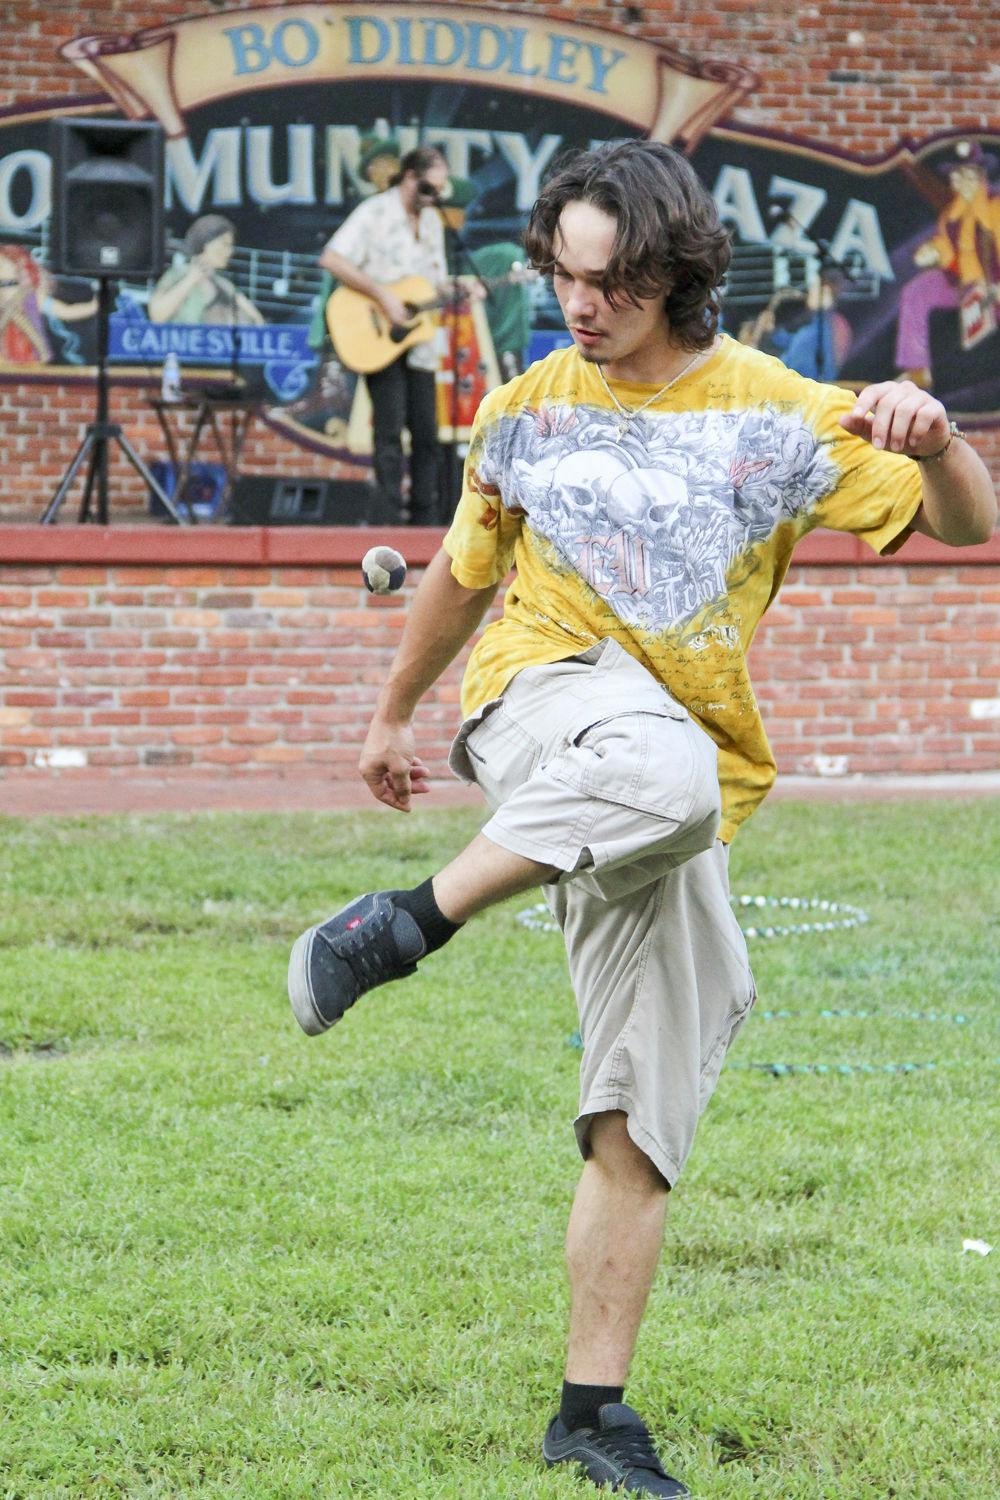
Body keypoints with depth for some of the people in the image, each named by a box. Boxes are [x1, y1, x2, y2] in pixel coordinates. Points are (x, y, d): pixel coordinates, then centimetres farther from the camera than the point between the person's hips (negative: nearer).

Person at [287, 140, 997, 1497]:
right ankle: (407, 925, -32)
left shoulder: (777, 414, 2)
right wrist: (393, 714, 33)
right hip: (545, 692, -1)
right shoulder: (528, 412, 8)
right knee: (667, 771, -41)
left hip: (684, 789, 1)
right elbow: (465, 573, 24)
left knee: (642, 1122, -3)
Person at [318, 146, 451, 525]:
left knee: (426, 435, 6)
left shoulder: (431, 221, 14)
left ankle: (424, 520, 12)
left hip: (418, 346, 7)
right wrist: (382, 294, -22)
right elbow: (332, 260, -19)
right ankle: (390, 520, -6)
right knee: (390, 430, -9)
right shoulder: (374, 213, -9)